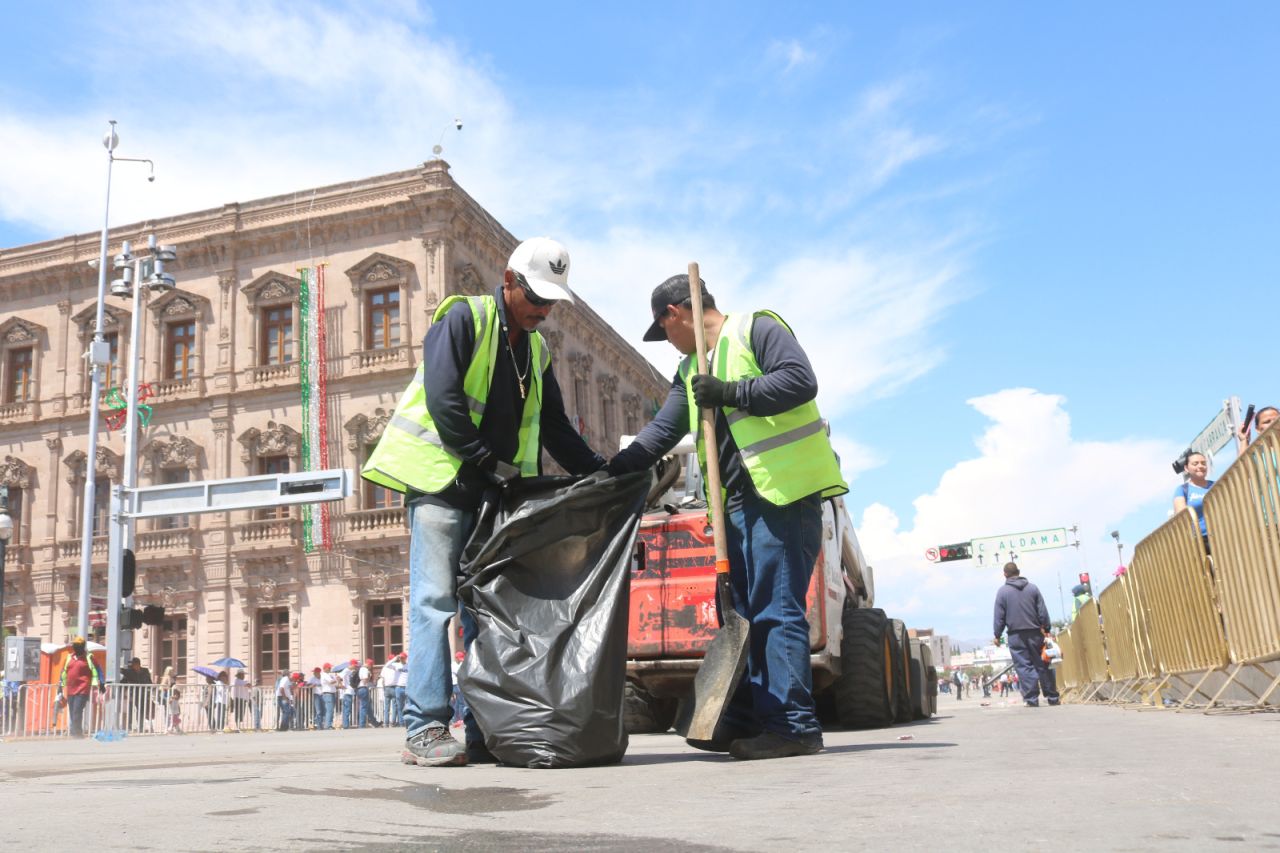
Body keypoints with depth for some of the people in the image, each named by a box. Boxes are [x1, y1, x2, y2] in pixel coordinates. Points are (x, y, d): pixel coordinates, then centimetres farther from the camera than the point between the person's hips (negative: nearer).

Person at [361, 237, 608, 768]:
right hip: (440, 479, -7)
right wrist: (490, 463, -15)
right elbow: (443, 400, -17)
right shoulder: (463, 317, -5)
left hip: (493, 493, 7)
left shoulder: (536, 350, 17)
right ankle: (425, 729, -7)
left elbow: (556, 429, 18)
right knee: (435, 601, -10)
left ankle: (486, 731, 10)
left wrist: (602, 473, 7)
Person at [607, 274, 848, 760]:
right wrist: (611, 471, 14)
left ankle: (793, 725, -4)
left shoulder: (756, 328, -2)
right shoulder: (691, 371, 22)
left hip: (785, 492, -9)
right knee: (742, 611, 10)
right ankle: (746, 721, 17)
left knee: (776, 609, -9)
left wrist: (731, 392, -16)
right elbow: (661, 432, 22)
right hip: (739, 501, 9)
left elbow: (800, 380, -16)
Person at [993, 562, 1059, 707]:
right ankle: (1052, 697, 13)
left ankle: (1031, 699, -7)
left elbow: (999, 616, -2)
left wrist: (997, 635, 5)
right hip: (1035, 633, 3)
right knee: (1042, 665, 9)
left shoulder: (1003, 591, -2)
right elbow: (1043, 612, 5)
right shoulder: (1032, 587, 6)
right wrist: (1046, 629, 13)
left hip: (1016, 635, -3)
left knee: (1024, 666, -2)